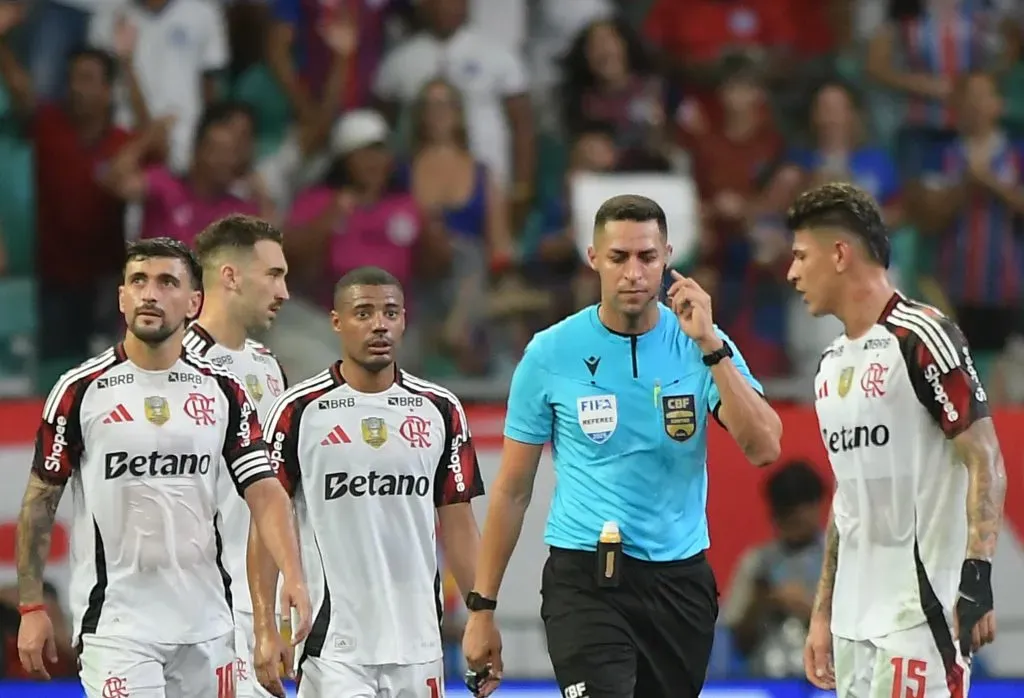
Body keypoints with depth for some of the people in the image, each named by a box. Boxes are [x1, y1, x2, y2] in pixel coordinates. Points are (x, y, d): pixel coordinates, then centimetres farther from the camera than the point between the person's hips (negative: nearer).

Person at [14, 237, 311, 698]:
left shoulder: (222, 391, 5)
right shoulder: (80, 391, -3)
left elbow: (264, 492, -1)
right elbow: (40, 502, 3)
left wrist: (292, 576, -18)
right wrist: (31, 608, -2)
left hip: (206, 623, 4)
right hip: (115, 622, -4)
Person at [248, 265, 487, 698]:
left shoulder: (440, 410, 8)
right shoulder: (300, 410, -2)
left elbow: (458, 523, 12)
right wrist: (265, 630, -9)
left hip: (417, 645, 4)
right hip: (332, 645, -4)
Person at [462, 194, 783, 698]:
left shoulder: (705, 345, 1)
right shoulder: (551, 353, -2)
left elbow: (764, 448, -13)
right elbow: (512, 489, 4)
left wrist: (711, 348, -21)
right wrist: (482, 606, 3)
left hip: (680, 579, 3)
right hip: (584, 578, -3)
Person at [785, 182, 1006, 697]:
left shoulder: (922, 337, -10)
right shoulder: (832, 364, 17)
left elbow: (985, 464, -13)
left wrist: (976, 577, -22)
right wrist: (822, 614, 22)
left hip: (921, 611, -9)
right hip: (857, 616, 9)